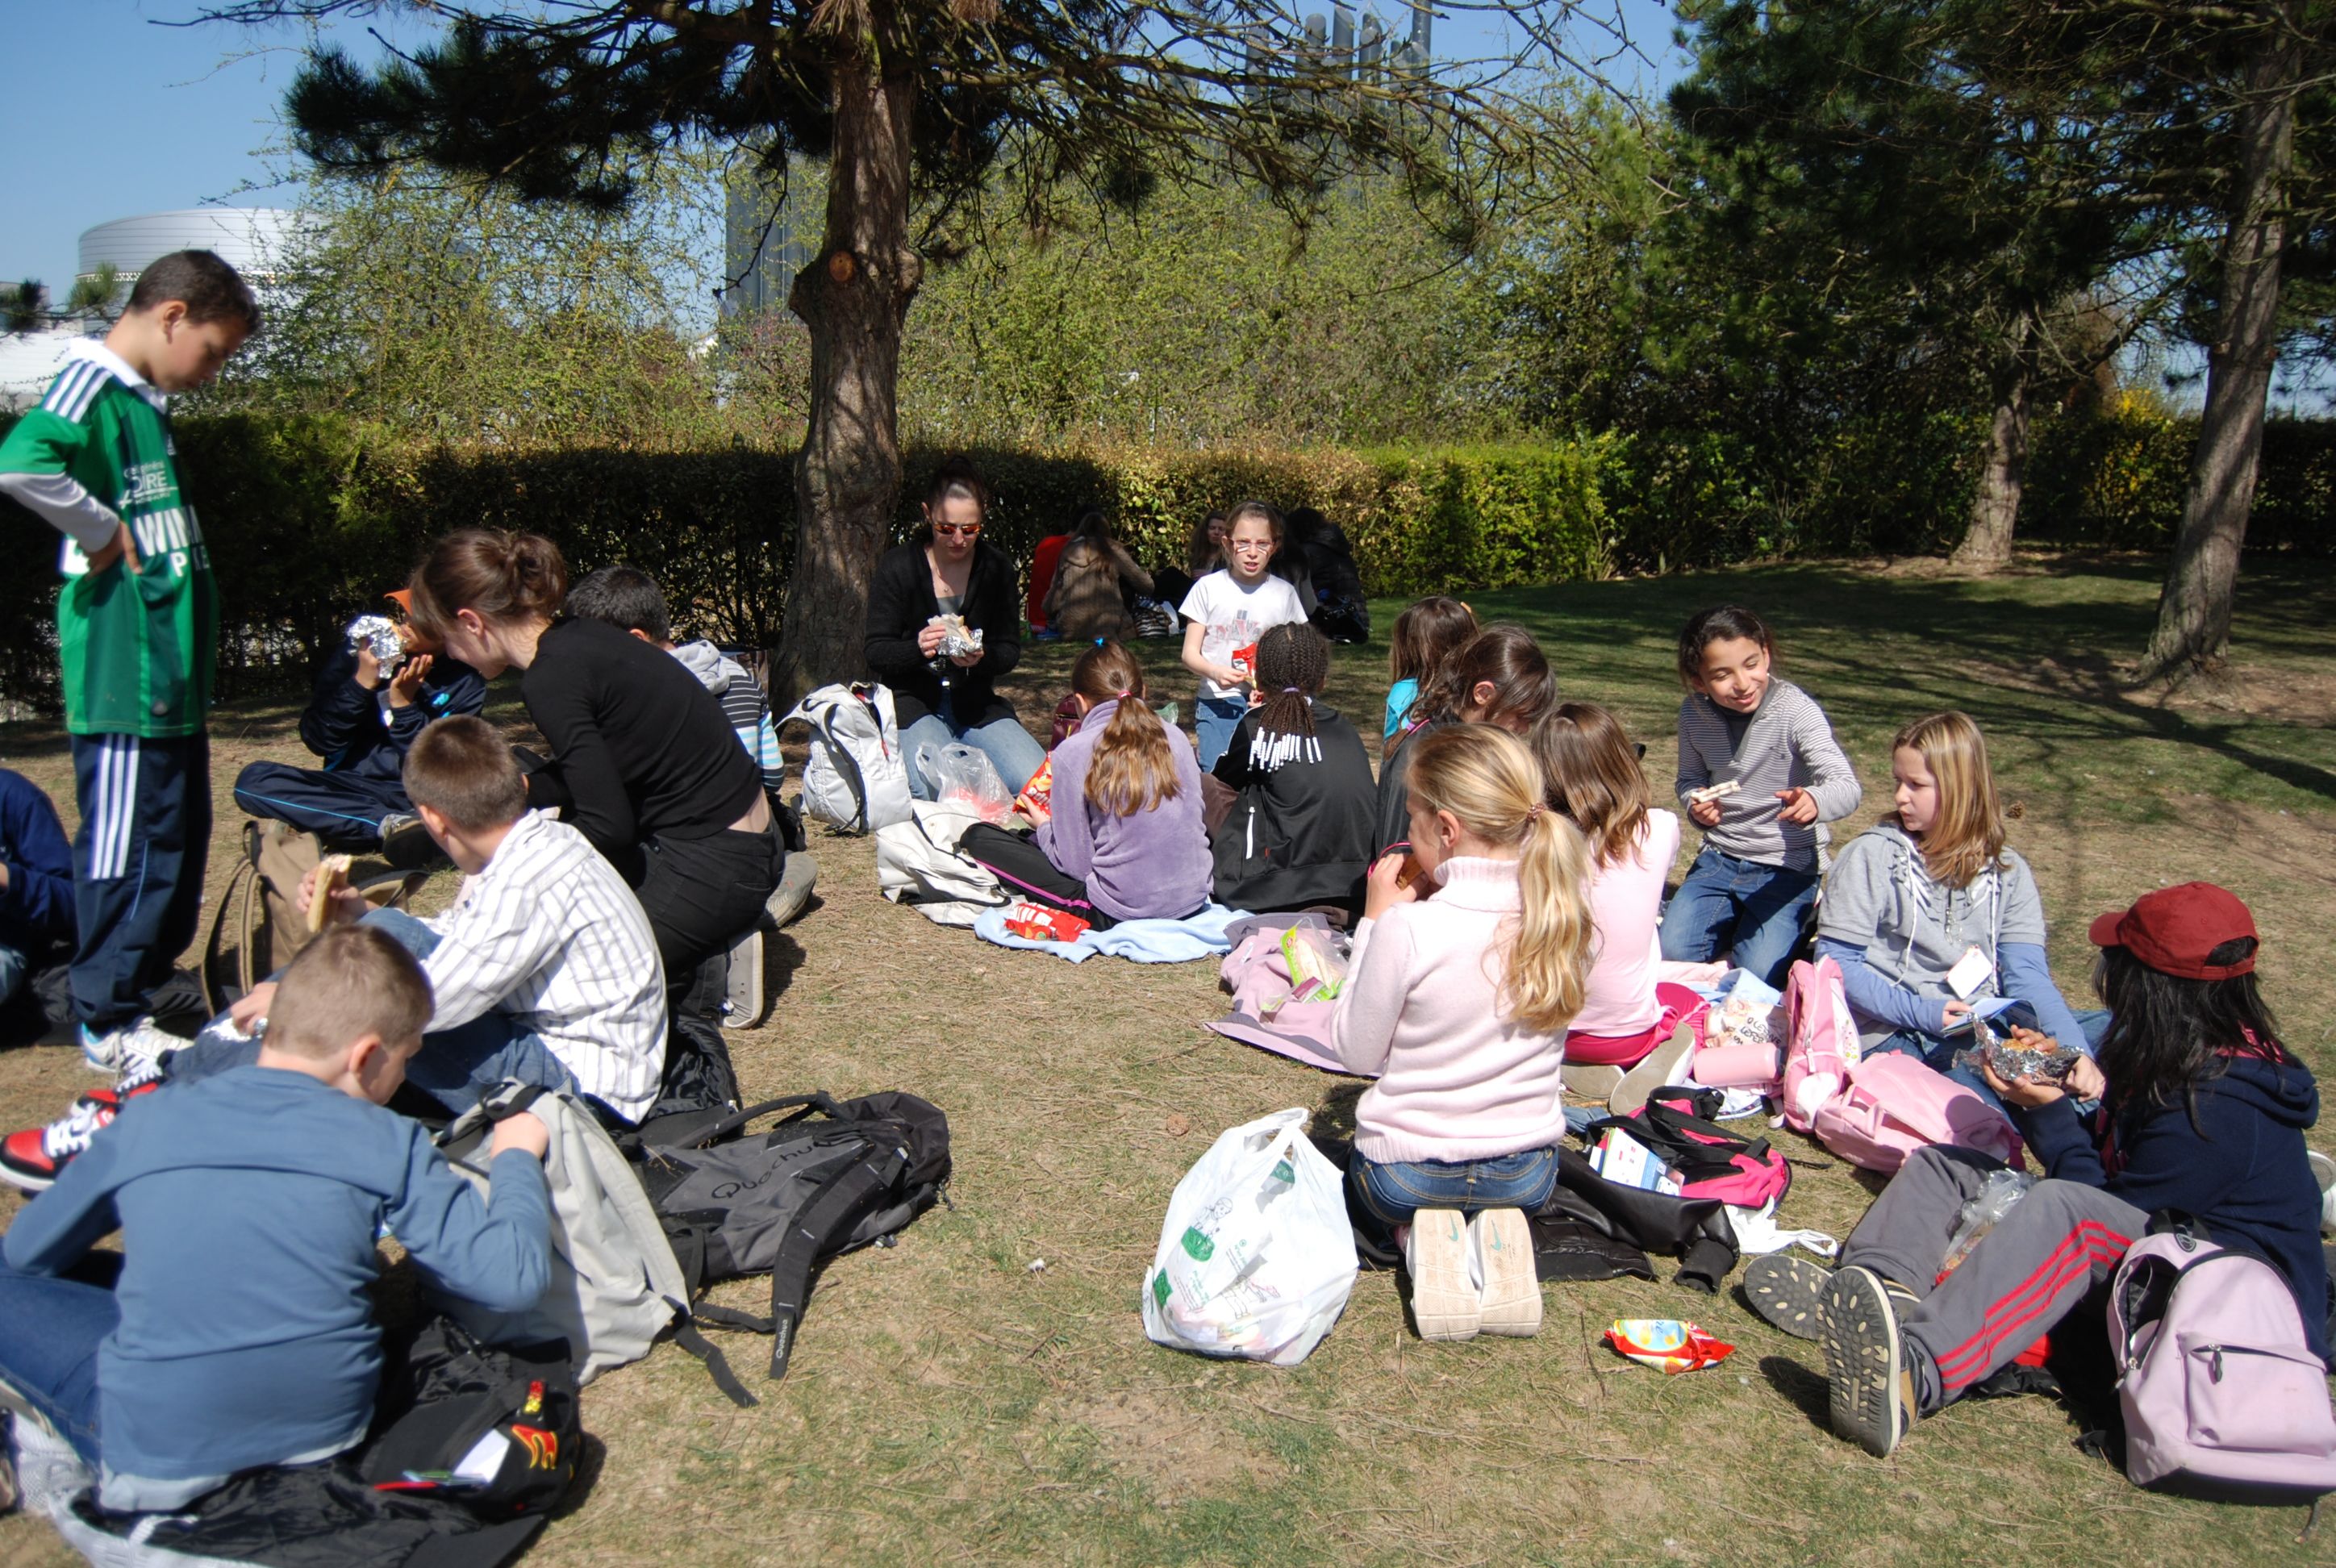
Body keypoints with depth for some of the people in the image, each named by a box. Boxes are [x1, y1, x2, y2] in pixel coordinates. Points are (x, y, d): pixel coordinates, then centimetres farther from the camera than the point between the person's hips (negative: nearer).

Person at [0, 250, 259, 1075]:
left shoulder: (143, 400, 17)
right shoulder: (93, 386, -13)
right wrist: (104, 535, -20)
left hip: (171, 670, 10)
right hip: (124, 674, -10)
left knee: (178, 835, 17)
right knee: (125, 845, -2)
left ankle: (147, 987, 30)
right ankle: (112, 1025, 9)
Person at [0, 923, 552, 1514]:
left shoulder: (145, 1124, -3)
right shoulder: (391, 1145, -10)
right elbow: (514, 1277, -10)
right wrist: (516, 1159, 7)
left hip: (160, 1465, 0)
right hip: (329, 1435, 1)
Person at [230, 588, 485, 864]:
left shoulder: (464, 683, -5)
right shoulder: (356, 652, -2)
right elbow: (318, 741, -4)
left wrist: (404, 704, -20)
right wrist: (361, 683, -15)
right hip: (352, 787, 3)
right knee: (253, 779, -24)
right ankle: (389, 823, -32)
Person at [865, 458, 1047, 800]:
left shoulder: (997, 570, 2)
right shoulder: (897, 567, -5)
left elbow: (1010, 650, 3)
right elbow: (876, 653, -6)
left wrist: (982, 657, -22)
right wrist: (918, 648, -29)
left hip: (976, 703, 3)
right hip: (912, 701, -3)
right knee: (935, 792, -30)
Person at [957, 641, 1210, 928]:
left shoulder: (1073, 753, -12)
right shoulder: (1176, 738, 0)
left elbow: (1076, 865, -11)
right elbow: (1195, 818, 10)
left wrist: (1043, 825, 11)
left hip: (1121, 912, -4)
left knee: (978, 838, 5)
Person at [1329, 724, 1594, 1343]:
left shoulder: (1408, 930, -27)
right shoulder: (1560, 916, -13)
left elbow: (1355, 1051, -11)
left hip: (1408, 1171, -3)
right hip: (1529, 1171, 4)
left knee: (1363, 1186, 34)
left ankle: (1417, 1239, 1)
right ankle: (1491, 1236, 5)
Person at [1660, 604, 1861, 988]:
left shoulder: (1795, 709, -20)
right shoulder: (1694, 714, -6)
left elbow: (1847, 786, -29)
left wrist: (1814, 800, -52)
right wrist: (1696, 804, -12)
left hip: (1787, 866, -4)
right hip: (1719, 857, 4)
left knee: (1757, 976, -18)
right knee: (1672, 954, -12)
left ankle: (1801, 922, 14)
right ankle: (1733, 920, 18)